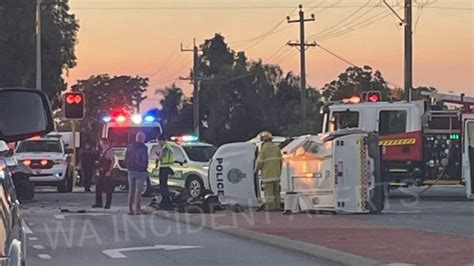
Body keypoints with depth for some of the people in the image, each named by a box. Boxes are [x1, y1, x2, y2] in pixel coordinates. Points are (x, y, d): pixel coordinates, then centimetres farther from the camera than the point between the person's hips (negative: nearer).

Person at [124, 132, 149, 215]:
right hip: (140, 171, -4)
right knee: (138, 191, -2)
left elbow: (126, 160, 6)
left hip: (131, 171, 4)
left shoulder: (130, 147, 5)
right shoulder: (143, 147, -10)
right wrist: (145, 169, 3)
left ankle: (130, 209, 8)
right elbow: (145, 160, -11)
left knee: (131, 190, 10)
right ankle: (137, 209, -5)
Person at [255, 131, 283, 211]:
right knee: (276, 190, 11)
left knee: (268, 190, -4)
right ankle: (277, 206, 11)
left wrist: (256, 169, 8)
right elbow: (280, 160, 11)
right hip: (276, 173, 7)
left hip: (267, 173, -7)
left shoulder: (264, 149, -13)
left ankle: (271, 206, -7)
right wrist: (279, 172, 20)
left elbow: (260, 162, -11)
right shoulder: (276, 148, 8)